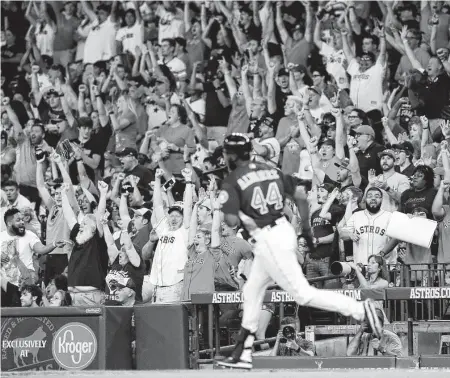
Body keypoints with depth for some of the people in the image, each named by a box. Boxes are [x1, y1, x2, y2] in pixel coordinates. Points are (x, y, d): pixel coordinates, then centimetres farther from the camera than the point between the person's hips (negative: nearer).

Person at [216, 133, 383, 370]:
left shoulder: (232, 182, -9)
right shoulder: (271, 170, 12)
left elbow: (232, 221, -15)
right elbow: (301, 196, 10)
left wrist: (226, 209, 8)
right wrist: (306, 227, 21)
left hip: (268, 240, -9)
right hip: (283, 230, 9)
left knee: (303, 294, -7)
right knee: (252, 292, 19)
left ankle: (359, 309, -16)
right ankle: (243, 355, 23)